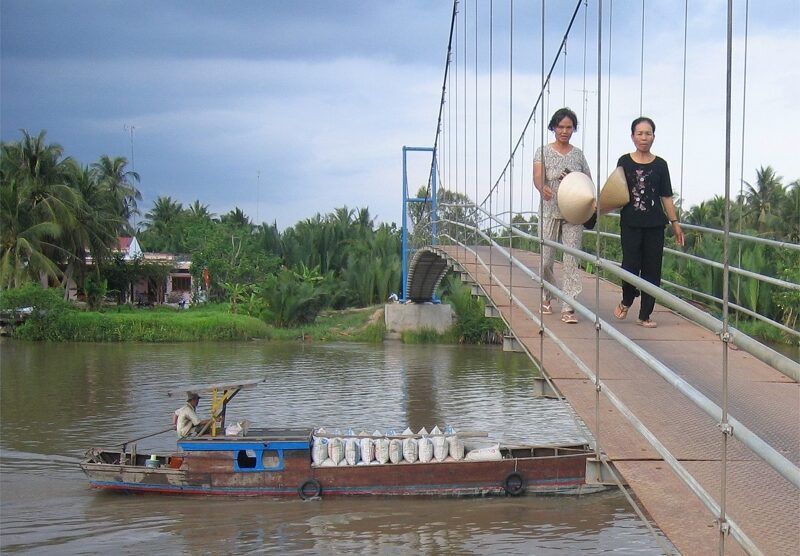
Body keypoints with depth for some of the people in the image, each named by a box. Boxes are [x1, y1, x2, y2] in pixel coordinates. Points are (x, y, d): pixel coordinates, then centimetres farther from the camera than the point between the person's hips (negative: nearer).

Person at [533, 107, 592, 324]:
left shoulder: (578, 154, 10)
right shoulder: (544, 151, 2)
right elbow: (537, 176, -14)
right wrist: (544, 188, -37)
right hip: (550, 212, -1)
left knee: (572, 260, -6)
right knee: (546, 259, 3)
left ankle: (568, 308, -7)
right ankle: (546, 297, 29)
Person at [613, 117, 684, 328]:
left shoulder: (660, 165, 6)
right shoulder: (624, 162, 3)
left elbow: (666, 196, 8)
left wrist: (675, 222, 6)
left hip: (654, 224, 2)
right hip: (630, 223, -1)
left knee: (652, 269, 3)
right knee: (630, 266, -7)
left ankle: (645, 315, 12)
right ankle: (626, 302, 23)